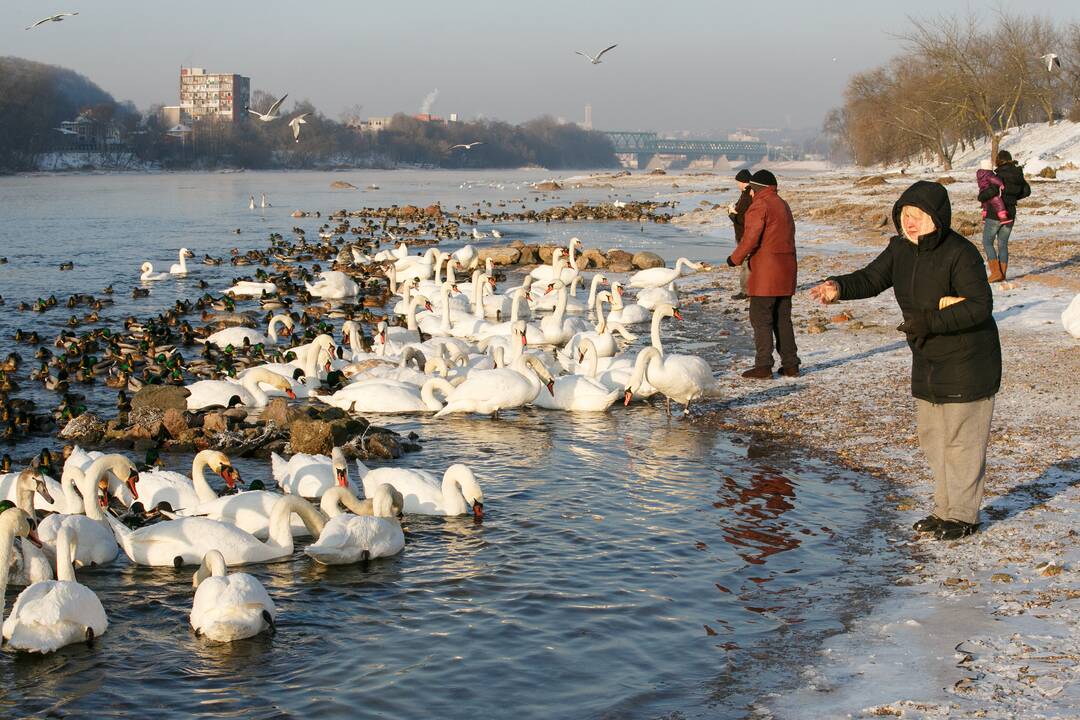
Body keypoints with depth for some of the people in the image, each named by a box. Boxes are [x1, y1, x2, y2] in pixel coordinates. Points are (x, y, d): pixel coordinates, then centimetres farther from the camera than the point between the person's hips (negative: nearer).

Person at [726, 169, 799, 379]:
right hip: (786, 271, 9)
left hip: (765, 273, -9)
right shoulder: (783, 205, 18)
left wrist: (735, 258, -3)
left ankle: (763, 366, -6)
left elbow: (751, 238, -17)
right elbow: (787, 237, 17)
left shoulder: (760, 205, -11)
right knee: (783, 319, 13)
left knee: (760, 318, -4)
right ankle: (790, 364, 13)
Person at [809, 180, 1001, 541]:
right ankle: (945, 508, 29)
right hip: (927, 361, 8)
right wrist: (839, 287, -18)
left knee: (961, 438, -1)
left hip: (967, 363, -8)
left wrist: (931, 321, -32)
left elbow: (980, 306, -26)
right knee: (931, 436, 15)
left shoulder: (961, 254, -22)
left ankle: (963, 515, 12)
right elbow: (872, 279, 3)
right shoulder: (901, 248, 1)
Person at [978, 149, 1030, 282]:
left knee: (987, 242, 6)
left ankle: (996, 272, -5)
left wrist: (981, 197, -13)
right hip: (1010, 214, 6)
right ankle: (1003, 274, 11)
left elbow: (993, 190, -32)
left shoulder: (1000, 174, -17)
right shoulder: (1017, 174, 4)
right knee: (1003, 244, 15)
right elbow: (1026, 190, 15)